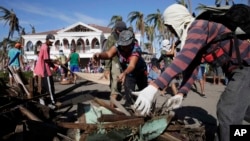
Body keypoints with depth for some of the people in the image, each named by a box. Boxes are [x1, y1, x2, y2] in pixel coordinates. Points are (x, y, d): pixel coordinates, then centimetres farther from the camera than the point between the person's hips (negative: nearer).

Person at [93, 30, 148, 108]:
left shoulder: (136, 49, -38)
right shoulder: (118, 46, -29)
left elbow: (132, 65, -53)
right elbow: (109, 54, -49)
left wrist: (124, 73, -74)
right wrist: (100, 55, -73)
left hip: (140, 71, -1)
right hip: (128, 73, 1)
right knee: (128, 90, -17)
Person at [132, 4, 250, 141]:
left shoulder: (198, 27, -24)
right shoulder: (194, 34, 6)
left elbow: (183, 59, -41)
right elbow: (192, 66, 1)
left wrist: (153, 87, -49)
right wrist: (181, 93, -10)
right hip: (239, 68, 10)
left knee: (227, 112, -12)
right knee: (239, 107, 25)